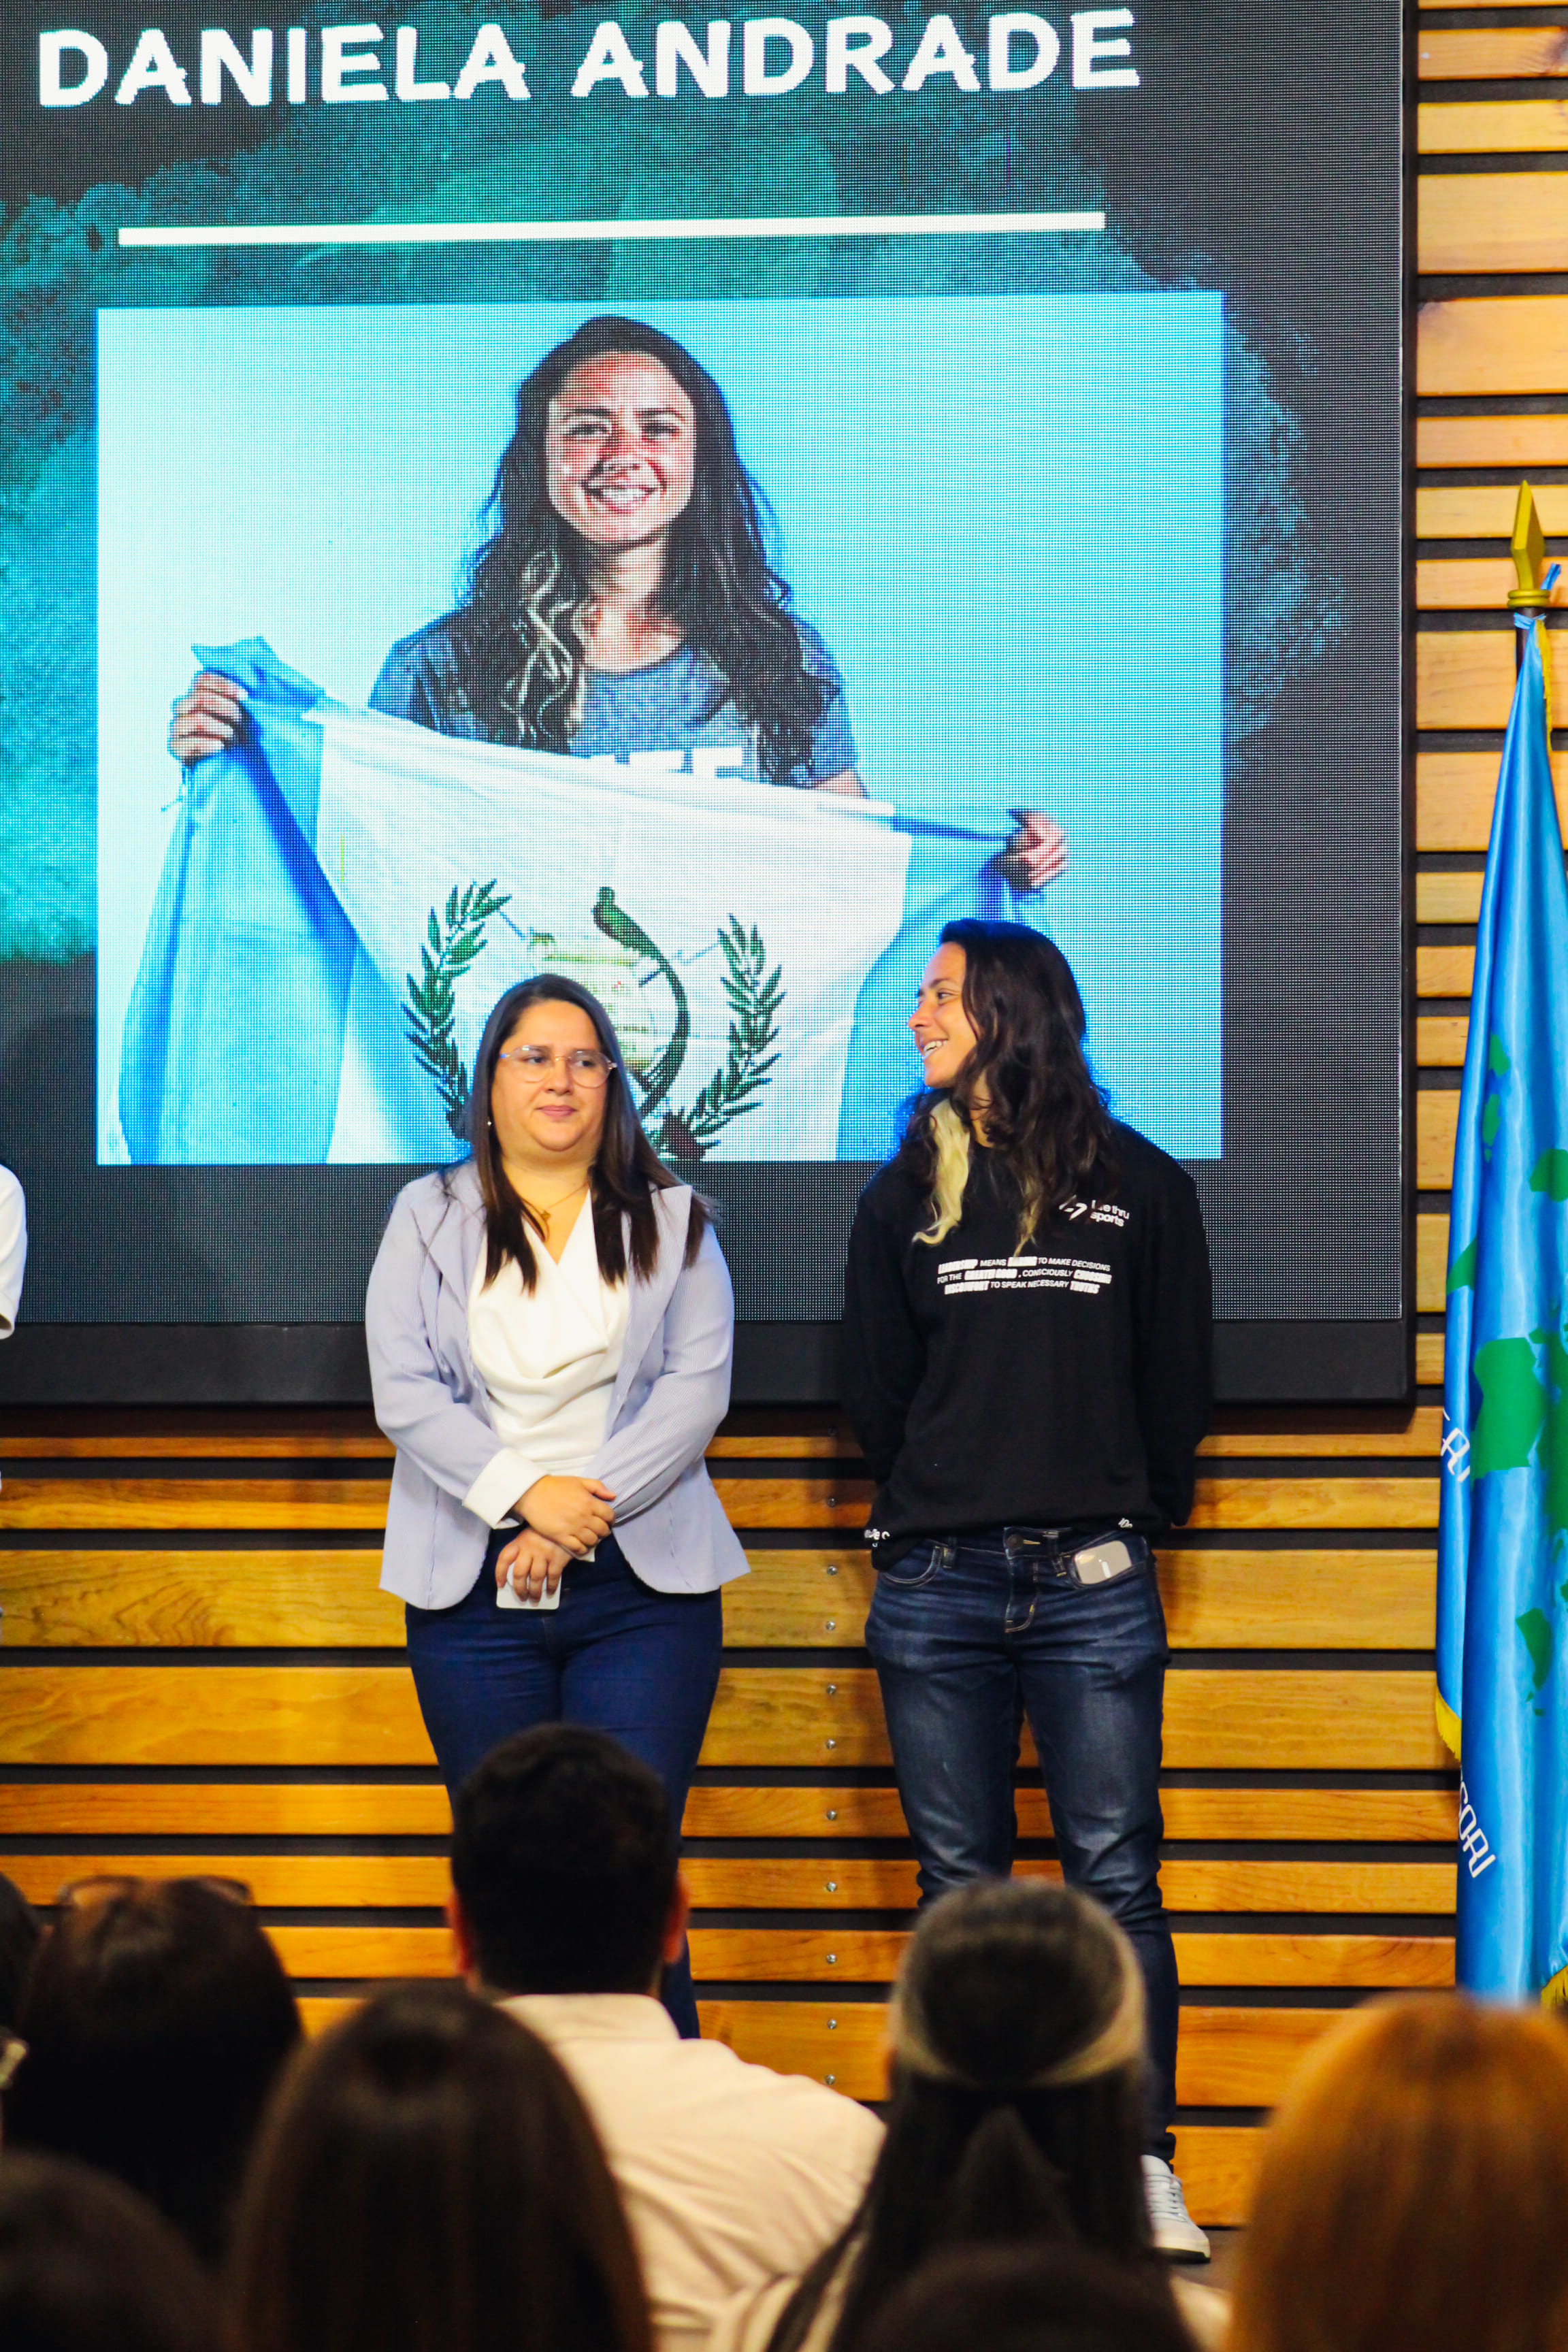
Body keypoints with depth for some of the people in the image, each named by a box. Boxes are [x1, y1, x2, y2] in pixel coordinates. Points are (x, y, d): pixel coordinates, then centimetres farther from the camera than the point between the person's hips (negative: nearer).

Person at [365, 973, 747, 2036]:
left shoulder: (671, 1221, 10)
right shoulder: (430, 1221, 9)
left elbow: (699, 1386, 0)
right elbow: (407, 1395, 0)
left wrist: (585, 1512, -11)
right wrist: (526, 1496, -13)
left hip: (641, 1585, -1)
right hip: (476, 1585, 1)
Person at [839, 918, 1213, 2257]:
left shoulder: (1143, 1189, 7)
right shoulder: (907, 1194, 12)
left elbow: (1180, 1395, 11)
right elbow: (877, 1403, 13)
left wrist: (1129, 1519, 9)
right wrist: (944, 1508, 7)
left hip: (1092, 1582, -2)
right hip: (937, 1585, 2)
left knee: (1117, 1880, -6)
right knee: (960, 1892, 2)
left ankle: (1144, 2169, -4)